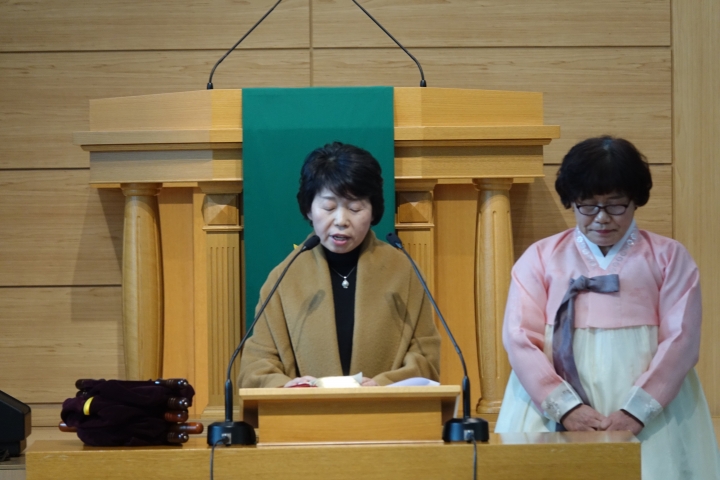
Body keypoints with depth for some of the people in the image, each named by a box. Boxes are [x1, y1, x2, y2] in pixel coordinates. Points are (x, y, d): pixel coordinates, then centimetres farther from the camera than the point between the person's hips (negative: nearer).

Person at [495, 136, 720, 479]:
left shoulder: (669, 257, 9)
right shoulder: (540, 257, 10)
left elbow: (681, 339, -1)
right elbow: (521, 338, 1)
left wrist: (636, 411, -15)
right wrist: (565, 406, -14)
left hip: (649, 417, -1)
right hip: (554, 414, 1)